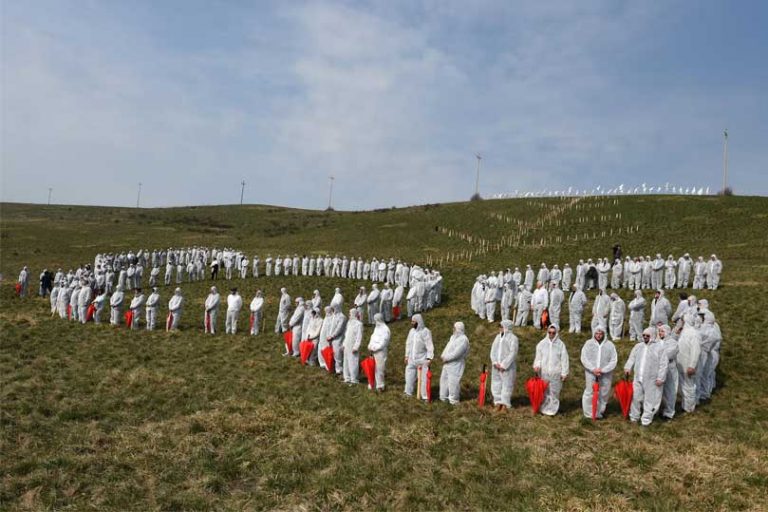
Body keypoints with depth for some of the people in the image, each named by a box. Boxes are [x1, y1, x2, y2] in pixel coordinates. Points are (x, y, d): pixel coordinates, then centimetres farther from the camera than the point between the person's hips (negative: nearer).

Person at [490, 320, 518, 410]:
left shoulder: (513, 338, -6)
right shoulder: (498, 337, 12)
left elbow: (513, 353, -12)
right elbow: (493, 350, 9)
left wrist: (504, 365, -16)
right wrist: (495, 362, -6)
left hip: (507, 366, -6)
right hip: (496, 366, 6)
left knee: (507, 384, -3)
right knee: (496, 384, 6)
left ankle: (505, 403, 5)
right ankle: (498, 402, 14)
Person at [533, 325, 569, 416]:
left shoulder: (560, 344, 1)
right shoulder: (542, 343, 4)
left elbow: (564, 359, 3)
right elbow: (538, 357, 7)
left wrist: (564, 373, 1)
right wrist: (536, 365, -10)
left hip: (556, 373, -1)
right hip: (544, 372, 1)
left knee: (554, 391, 1)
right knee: (544, 392, 2)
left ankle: (552, 410, 11)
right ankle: (544, 408, 12)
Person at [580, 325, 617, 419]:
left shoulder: (610, 345, 0)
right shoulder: (588, 343, 0)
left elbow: (614, 360, -3)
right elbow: (584, 358, -2)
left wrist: (602, 370, -13)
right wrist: (593, 369, -13)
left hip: (605, 374, 1)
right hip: (591, 373, -1)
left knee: (604, 393, 7)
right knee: (590, 393, 1)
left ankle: (600, 411, 21)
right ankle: (589, 413, 12)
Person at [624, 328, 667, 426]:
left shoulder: (659, 347, -5)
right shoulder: (638, 346, 10)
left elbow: (663, 364, -8)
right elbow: (632, 359, 10)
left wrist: (660, 378, -12)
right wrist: (628, 367, -7)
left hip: (652, 380, -4)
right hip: (638, 378, 4)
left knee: (650, 400, 4)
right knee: (635, 397, 10)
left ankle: (646, 419, 16)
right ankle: (634, 417, 25)